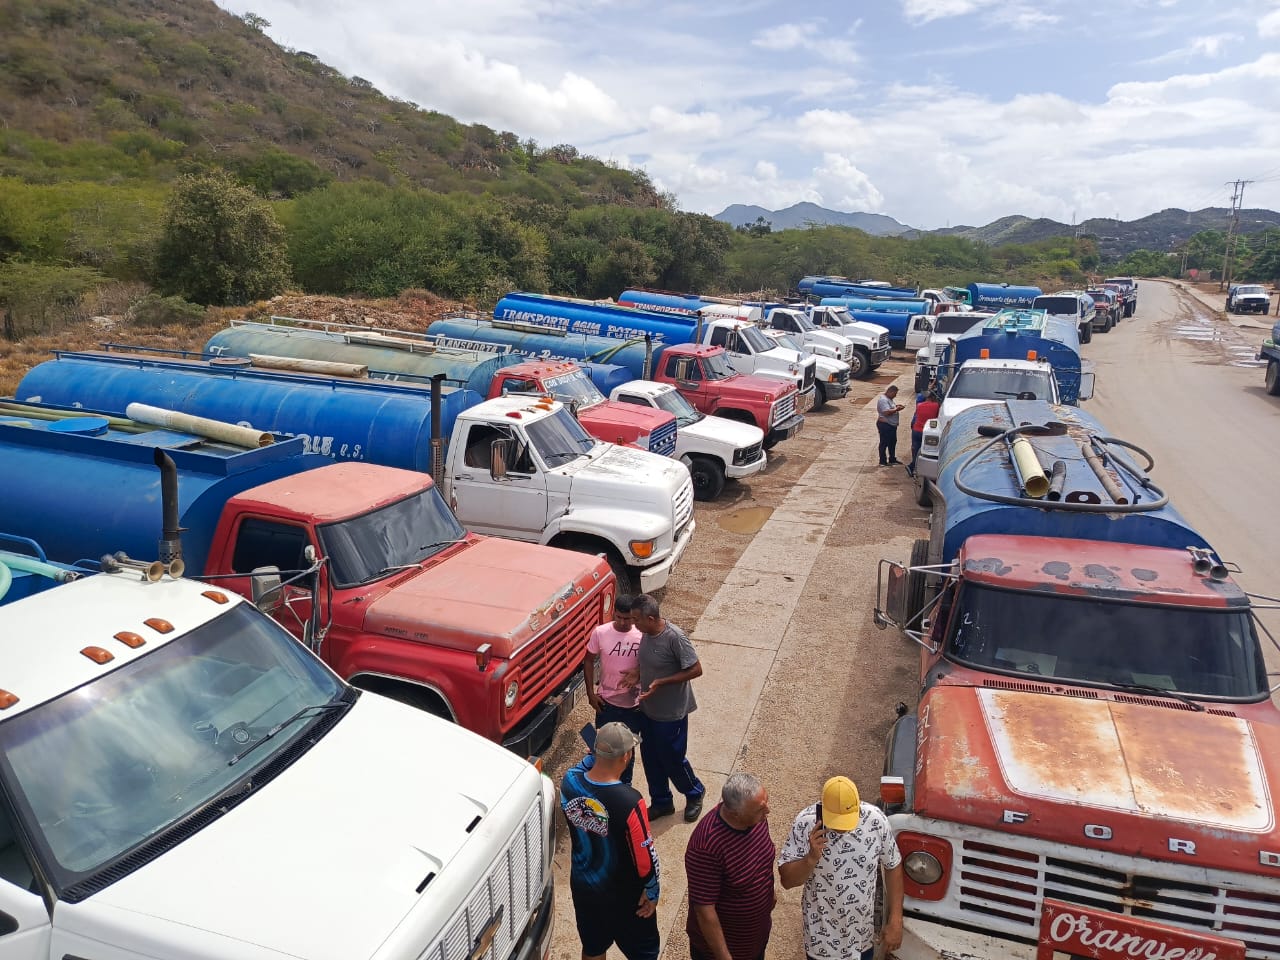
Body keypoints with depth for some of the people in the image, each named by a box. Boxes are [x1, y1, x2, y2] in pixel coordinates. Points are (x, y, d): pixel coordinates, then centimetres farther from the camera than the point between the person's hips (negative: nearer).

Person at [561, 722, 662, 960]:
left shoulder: (569, 783, -20)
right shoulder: (629, 802, -35)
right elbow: (645, 856, -23)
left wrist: (594, 755, -8)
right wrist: (652, 892, -7)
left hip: (582, 885, 5)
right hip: (624, 895, -4)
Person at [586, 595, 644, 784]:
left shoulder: (642, 635, -14)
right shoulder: (600, 633, -13)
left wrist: (638, 673, -24)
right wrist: (590, 693, -5)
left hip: (634, 704, 0)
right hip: (607, 701, 0)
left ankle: (625, 786, 38)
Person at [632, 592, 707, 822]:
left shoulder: (675, 637, -27)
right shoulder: (646, 633, -3)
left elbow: (696, 670, -22)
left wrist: (661, 682, -26)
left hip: (671, 712, -7)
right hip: (648, 709, 7)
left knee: (672, 759, 9)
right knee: (650, 758, 18)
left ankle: (694, 794, 37)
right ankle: (661, 802, 38)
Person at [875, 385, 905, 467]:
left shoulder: (889, 399, 12)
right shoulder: (883, 399, -20)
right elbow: (887, 412, -29)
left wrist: (896, 406, 9)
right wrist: (897, 409, -20)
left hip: (892, 425, 10)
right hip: (884, 425, -10)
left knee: (893, 442, 17)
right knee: (884, 443, -2)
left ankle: (892, 459, 29)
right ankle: (883, 461, 5)